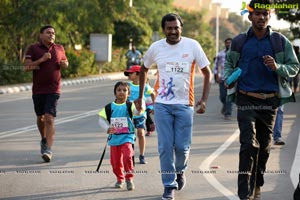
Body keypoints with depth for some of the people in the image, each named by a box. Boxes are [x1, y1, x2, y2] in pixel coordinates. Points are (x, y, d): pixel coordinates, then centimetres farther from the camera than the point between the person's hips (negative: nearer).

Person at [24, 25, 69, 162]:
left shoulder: (59, 48, 10)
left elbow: (65, 62, 26)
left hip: (53, 89, -1)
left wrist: (65, 64, 2)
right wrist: (41, 60, -19)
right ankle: (44, 139, 44)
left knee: (49, 119, -13)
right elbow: (26, 66, -8)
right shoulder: (33, 49, 1)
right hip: (38, 89, 1)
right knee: (40, 117, 16)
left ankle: (48, 150, -18)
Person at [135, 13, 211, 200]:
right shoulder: (156, 48, 1)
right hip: (162, 105, 1)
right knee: (165, 147, -2)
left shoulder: (192, 46, -5)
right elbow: (144, 69, 18)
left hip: (185, 104, -1)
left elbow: (207, 73, 2)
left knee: (182, 146, 0)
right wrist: (140, 96, 15)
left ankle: (180, 171, 31)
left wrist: (204, 99, -7)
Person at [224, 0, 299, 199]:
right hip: (246, 100, -1)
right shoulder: (239, 42, 3)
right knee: (249, 144, -13)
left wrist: (277, 67, -15)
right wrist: (228, 78, -1)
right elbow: (229, 62, 19)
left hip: (270, 101, 2)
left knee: (264, 146, 12)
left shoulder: (280, 41, 1)